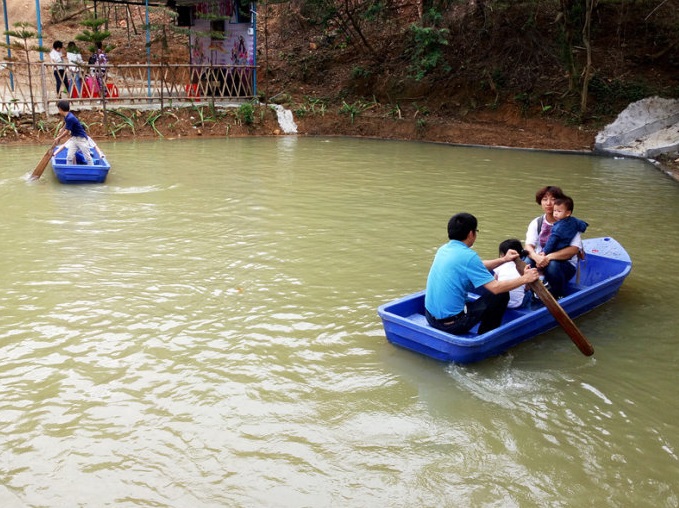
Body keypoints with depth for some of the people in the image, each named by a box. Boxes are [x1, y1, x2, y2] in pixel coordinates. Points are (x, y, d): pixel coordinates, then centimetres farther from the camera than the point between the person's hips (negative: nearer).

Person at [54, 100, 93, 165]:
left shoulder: (70, 118, -25)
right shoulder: (67, 116, 3)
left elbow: (66, 132, -18)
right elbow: (65, 126, 22)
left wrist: (58, 138, -4)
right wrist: (59, 135, 32)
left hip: (81, 138, -9)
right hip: (74, 138, 9)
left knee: (87, 156, 0)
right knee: (69, 156, 4)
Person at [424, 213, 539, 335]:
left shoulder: (444, 249, 6)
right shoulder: (467, 255, -19)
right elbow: (496, 288, -16)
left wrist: (503, 260, 23)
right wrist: (524, 279, -3)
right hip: (451, 324, -8)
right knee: (501, 295, 3)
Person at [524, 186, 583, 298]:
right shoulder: (536, 223, 4)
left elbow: (574, 249, -19)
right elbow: (528, 246, -7)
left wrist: (549, 257, -32)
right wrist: (537, 257, -32)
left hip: (565, 264, -2)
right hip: (541, 262, 2)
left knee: (552, 265, -36)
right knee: (527, 262, -29)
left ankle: (560, 297, -11)